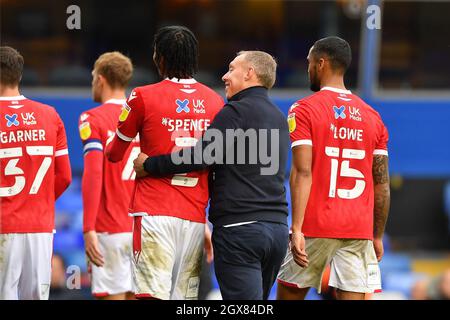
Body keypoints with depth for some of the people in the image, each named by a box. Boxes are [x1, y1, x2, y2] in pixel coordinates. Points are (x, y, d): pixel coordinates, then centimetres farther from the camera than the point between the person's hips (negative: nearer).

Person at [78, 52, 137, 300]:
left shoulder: (92, 119, -4)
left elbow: (93, 174, -15)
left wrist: (88, 229, -17)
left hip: (111, 230, -5)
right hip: (143, 229, 5)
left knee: (112, 295, -5)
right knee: (136, 294, 7)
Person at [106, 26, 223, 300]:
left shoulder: (143, 97, -3)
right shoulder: (215, 101, 10)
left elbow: (114, 154, 11)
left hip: (154, 214, -4)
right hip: (195, 217, 4)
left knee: (153, 293, -9)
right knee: (184, 297, 7)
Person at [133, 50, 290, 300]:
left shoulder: (236, 111, -7)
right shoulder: (279, 118, 20)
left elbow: (202, 156, -17)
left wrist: (149, 165, -8)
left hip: (240, 227, -8)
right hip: (278, 227, 8)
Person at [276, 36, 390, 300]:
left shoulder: (304, 110, -3)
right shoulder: (373, 117, 12)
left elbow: (303, 172, -12)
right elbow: (382, 183, 12)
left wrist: (296, 229, -15)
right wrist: (378, 236, 19)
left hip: (316, 228, -3)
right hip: (359, 229, 3)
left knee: (290, 293, 12)